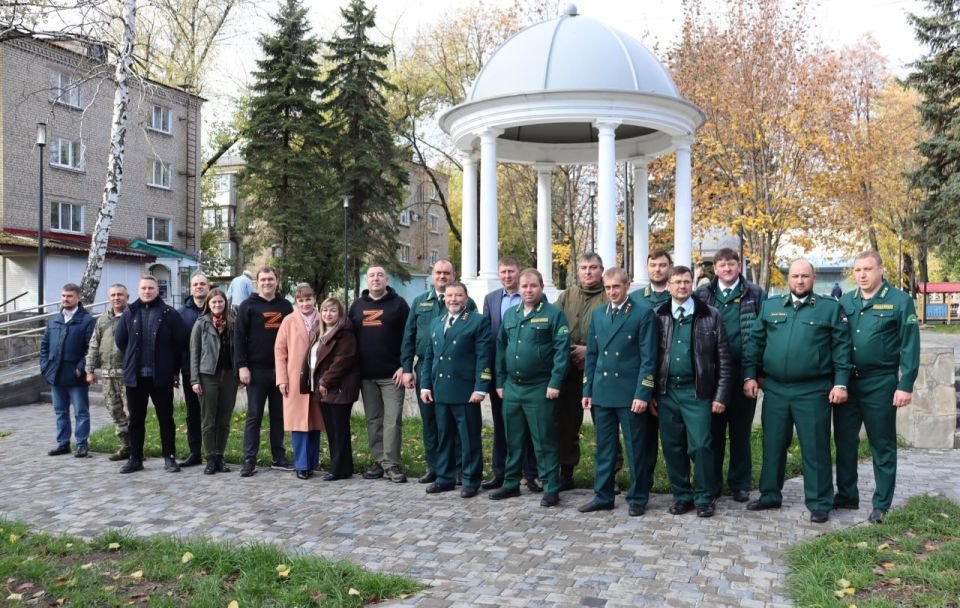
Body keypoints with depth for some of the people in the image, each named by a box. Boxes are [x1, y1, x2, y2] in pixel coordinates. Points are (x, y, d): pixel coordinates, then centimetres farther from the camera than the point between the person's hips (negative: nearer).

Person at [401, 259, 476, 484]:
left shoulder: (466, 303, 1)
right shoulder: (420, 302, 11)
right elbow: (408, 337, 10)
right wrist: (407, 369, 3)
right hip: (424, 369, 3)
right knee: (429, 421, 10)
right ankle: (433, 467, 20)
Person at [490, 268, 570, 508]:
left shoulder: (554, 314, -5)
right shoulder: (510, 315, 12)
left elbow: (561, 350, -11)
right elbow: (501, 348, 15)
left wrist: (555, 383, -17)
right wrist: (500, 382, 10)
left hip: (540, 389, -5)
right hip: (512, 387, 6)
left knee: (544, 441, 0)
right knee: (513, 439, 14)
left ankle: (551, 488, 9)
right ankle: (511, 483, 25)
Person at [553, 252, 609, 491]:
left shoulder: (609, 297, -2)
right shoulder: (567, 296, 13)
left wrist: (590, 350, -15)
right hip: (569, 369, 4)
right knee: (566, 422, 9)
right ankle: (566, 473, 20)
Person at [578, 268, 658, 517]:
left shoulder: (643, 314, -4)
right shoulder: (597, 314, 11)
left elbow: (648, 358, -8)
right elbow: (591, 354, 13)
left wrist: (642, 394, -14)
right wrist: (587, 390, 8)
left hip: (630, 393, -4)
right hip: (601, 392, 5)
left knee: (635, 449, 5)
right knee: (604, 447, 11)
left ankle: (637, 499, 17)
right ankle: (602, 496, 21)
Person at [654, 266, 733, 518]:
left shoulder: (710, 315, 1)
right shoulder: (659, 316, 6)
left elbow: (723, 359, 1)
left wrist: (721, 395, -4)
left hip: (696, 391, -2)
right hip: (666, 391, 3)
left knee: (700, 445, -5)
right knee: (672, 446, 7)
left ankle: (705, 497, 12)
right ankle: (682, 495, 21)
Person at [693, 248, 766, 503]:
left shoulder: (755, 294, 4)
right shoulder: (702, 294, 7)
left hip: (743, 372, -1)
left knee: (741, 431, 8)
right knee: (713, 429, 6)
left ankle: (740, 483, 18)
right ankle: (711, 482, 16)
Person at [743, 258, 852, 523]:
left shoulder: (831, 308, 2)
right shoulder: (770, 306, 10)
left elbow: (841, 348, -1)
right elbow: (755, 342, 11)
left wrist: (841, 383, -7)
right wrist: (749, 376, 5)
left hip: (813, 391, -3)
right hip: (774, 389, 3)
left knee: (815, 448, 3)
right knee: (773, 445, 12)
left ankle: (819, 503, 14)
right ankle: (770, 495, 25)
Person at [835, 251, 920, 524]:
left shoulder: (900, 301, -5)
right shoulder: (845, 302, 7)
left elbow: (910, 346, -7)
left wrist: (905, 386, -12)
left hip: (880, 384, -4)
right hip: (846, 382, 4)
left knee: (882, 446, 6)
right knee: (845, 442, 11)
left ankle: (882, 504, 17)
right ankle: (846, 495, 25)